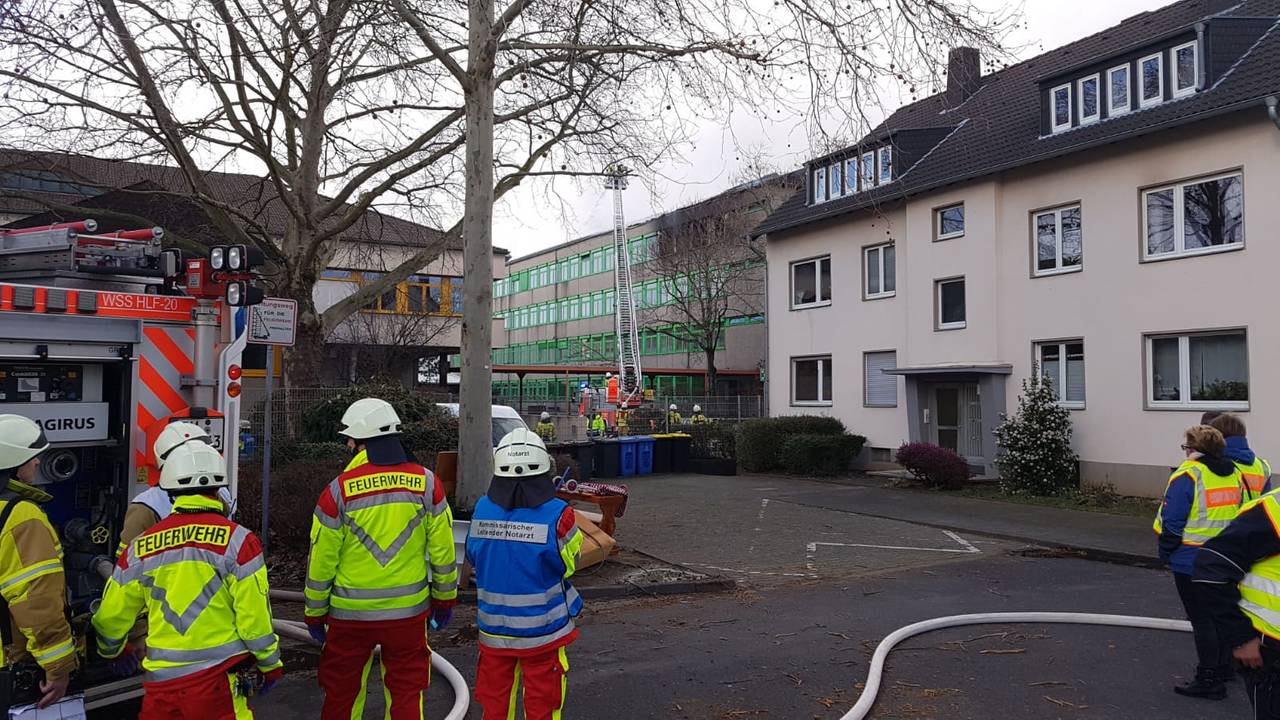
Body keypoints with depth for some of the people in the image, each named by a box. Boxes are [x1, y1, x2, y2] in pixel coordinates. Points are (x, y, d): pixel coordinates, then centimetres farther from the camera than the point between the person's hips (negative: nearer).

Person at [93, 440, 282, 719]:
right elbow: (254, 616, -9)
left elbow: (111, 616, 12)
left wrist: (113, 651, 34)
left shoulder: (141, 547, 4)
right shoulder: (236, 541, -9)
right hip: (218, 680, -3)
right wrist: (270, 665, 6)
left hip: (160, 681, 4)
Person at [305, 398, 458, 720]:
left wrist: (314, 614, 8)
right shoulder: (426, 483, -5)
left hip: (350, 614, -1)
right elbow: (442, 551, 0)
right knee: (407, 693, 13)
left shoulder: (338, 491, -11)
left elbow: (322, 561, -6)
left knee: (341, 693, 17)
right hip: (409, 612, 1)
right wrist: (444, 600, 13)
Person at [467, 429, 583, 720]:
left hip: (494, 629, 3)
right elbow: (569, 563, -5)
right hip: (543, 631, -3)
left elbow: (473, 557, 4)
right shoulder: (556, 514, -21)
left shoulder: (482, 510, -10)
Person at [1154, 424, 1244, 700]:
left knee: (1201, 619, 0)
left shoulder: (1188, 475, -17)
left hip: (1191, 561, -7)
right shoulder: (1234, 474, 6)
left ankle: (1209, 680, 5)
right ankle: (1222, 666, 34)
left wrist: (1166, 552, -4)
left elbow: (1172, 521, -17)